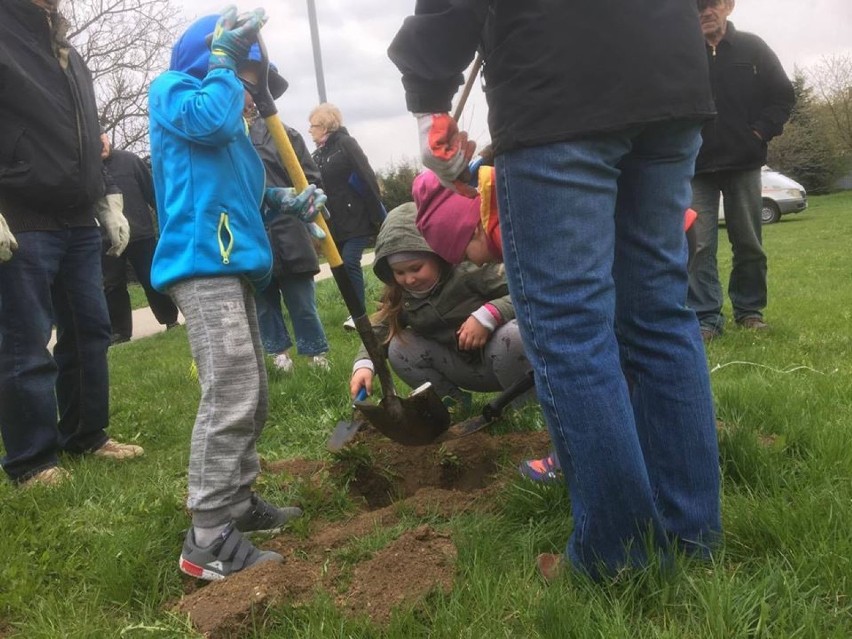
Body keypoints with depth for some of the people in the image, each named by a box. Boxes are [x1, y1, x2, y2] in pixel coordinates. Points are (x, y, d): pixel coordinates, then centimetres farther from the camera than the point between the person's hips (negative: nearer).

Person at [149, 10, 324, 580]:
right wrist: (225, 60, -3)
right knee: (231, 397, -16)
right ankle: (208, 543, -12)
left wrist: (286, 202, 11)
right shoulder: (170, 89, 2)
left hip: (230, 265, 10)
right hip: (202, 262, -10)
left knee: (251, 397, 14)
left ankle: (237, 503, 25)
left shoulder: (229, 122, 26)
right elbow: (211, 122, -19)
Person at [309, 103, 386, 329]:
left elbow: (368, 178, -11)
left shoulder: (346, 143, -6)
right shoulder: (318, 154, 14)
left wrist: (377, 216, -14)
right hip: (336, 222, 7)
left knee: (349, 261, -15)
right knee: (341, 264, 6)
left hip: (358, 217, -7)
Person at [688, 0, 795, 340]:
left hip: (743, 163, 2)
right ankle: (706, 318, 0)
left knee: (749, 243, 8)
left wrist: (762, 132, -2)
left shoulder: (752, 47, 7)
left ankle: (750, 309, 22)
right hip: (696, 166, -1)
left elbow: (783, 95, 9)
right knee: (700, 245, -5)